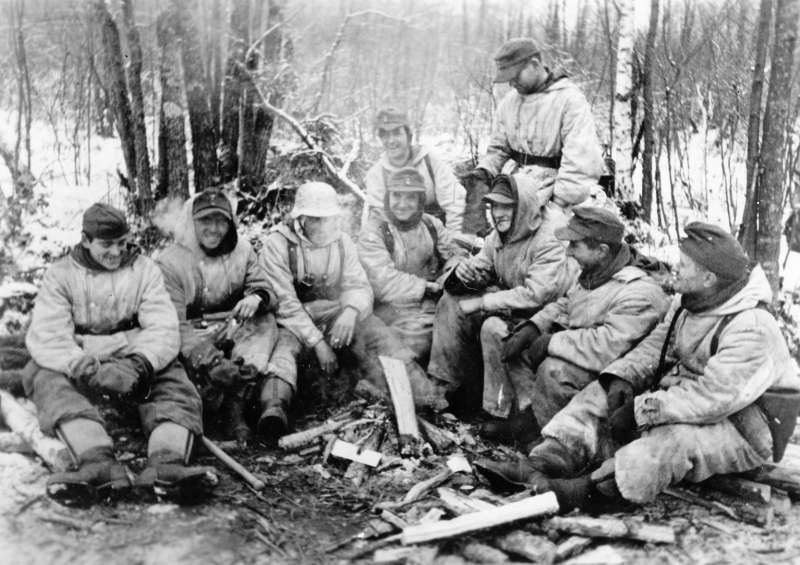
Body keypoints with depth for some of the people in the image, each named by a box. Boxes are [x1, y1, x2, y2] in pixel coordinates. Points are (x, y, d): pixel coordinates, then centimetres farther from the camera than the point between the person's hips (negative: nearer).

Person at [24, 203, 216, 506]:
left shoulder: (144, 270, 9)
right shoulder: (60, 274, 6)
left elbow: (163, 328, -4)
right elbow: (47, 336, -9)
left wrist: (141, 364, -28)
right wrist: (91, 371, -29)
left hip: (137, 359, 1)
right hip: (77, 364, -1)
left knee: (174, 382, -25)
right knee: (48, 378, -30)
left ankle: (166, 464, -52)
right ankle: (99, 464, -53)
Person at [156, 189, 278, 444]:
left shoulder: (242, 249, 3)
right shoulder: (170, 262, -10)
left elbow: (265, 289, 2)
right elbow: (175, 325, -17)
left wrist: (257, 298, -27)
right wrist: (211, 362, -32)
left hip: (232, 330, 4)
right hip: (191, 339, -4)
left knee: (265, 322, -25)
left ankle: (234, 402, -27)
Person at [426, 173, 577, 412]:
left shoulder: (552, 240, -22)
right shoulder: (499, 235, 5)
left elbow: (536, 295, -30)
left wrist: (482, 303, -25)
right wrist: (463, 272, -17)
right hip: (512, 308, 9)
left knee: (494, 327, -32)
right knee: (452, 301, -2)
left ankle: (502, 406, -16)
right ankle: (447, 384, 5)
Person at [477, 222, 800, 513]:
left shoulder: (751, 329, -26)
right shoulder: (686, 305, 4)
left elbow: (712, 396, -32)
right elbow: (653, 348, 6)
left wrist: (640, 411, -29)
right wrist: (623, 378, -15)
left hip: (743, 433, -8)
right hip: (683, 402, 8)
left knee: (675, 440, -39)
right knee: (600, 395, -5)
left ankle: (588, 490, -46)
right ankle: (544, 463, -19)